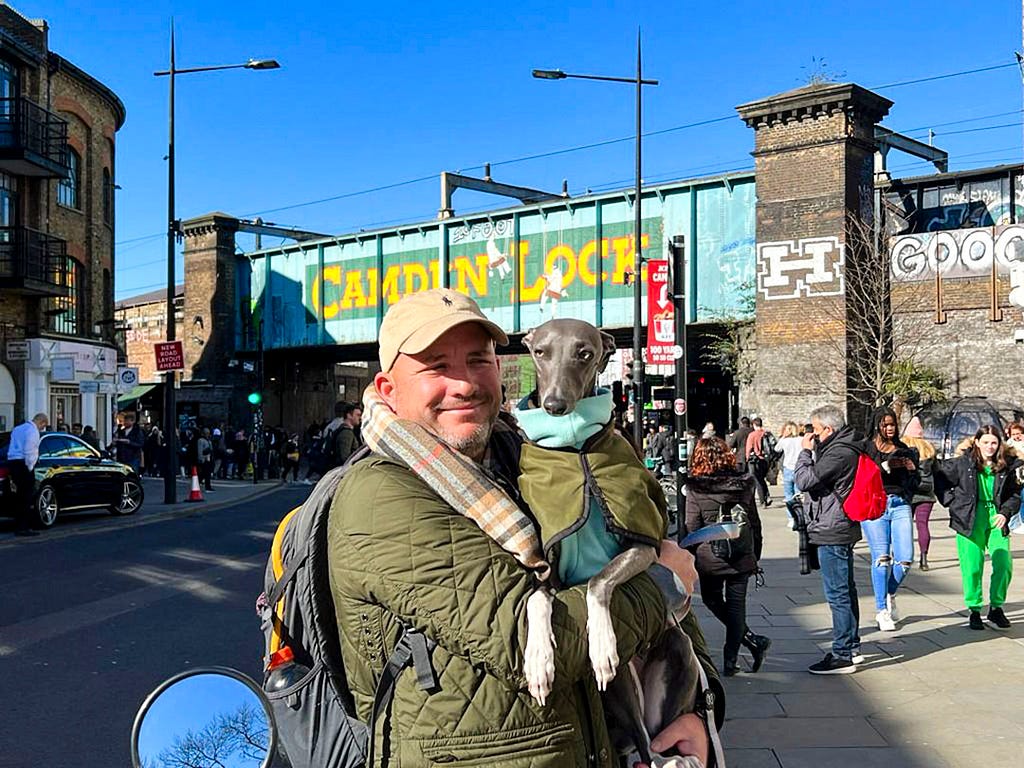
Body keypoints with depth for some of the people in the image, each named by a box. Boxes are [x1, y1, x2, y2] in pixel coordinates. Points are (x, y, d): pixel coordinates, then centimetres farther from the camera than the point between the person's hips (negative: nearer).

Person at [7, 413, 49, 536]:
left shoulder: (17, 429, 21)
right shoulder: (33, 431, -9)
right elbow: (29, 451, -17)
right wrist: (29, 468, -10)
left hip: (12, 461, 9)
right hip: (23, 464, -9)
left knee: (19, 496, 12)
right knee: (27, 497, -6)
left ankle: (18, 526, 14)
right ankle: (24, 527, -9)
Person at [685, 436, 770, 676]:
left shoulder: (695, 489, -11)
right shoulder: (744, 485, 1)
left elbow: (692, 529, -10)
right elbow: (755, 523, 7)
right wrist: (755, 556, 16)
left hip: (711, 558, -3)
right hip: (742, 557, 3)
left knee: (713, 601, 17)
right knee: (736, 605, 10)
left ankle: (753, 640, 9)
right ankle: (731, 660, 10)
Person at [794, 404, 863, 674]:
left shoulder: (838, 454, -19)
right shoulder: (844, 449, 14)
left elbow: (804, 480, -19)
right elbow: (817, 480, 19)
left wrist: (805, 451, -7)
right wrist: (812, 452, 9)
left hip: (832, 532, -11)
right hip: (841, 530, 11)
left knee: (837, 593, -6)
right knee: (845, 591, 17)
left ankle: (843, 655, -2)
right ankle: (851, 647, 27)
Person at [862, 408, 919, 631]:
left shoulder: (905, 451, 16)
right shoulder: (866, 449, 3)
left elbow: (914, 485, 20)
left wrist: (912, 470, 0)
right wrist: (886, 467, -16)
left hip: (900, 506, 4)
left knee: (905, 559, -3)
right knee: (881, 558, -7)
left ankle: (890, 594, 26)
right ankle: (881, 610, 6)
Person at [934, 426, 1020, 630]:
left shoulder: (1006, 467, 5)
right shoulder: (963, 463, -2)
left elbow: (1015, 495, 13)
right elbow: (938, 476, 7)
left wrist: (1006, 512, -4)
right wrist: (950, 501, 1)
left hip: (996, 520, 2)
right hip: (970, 521, -2)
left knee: (1004, 566, -4)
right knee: (972, 568, -2)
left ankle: (996, 608, 17)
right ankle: (974, 610, 14)